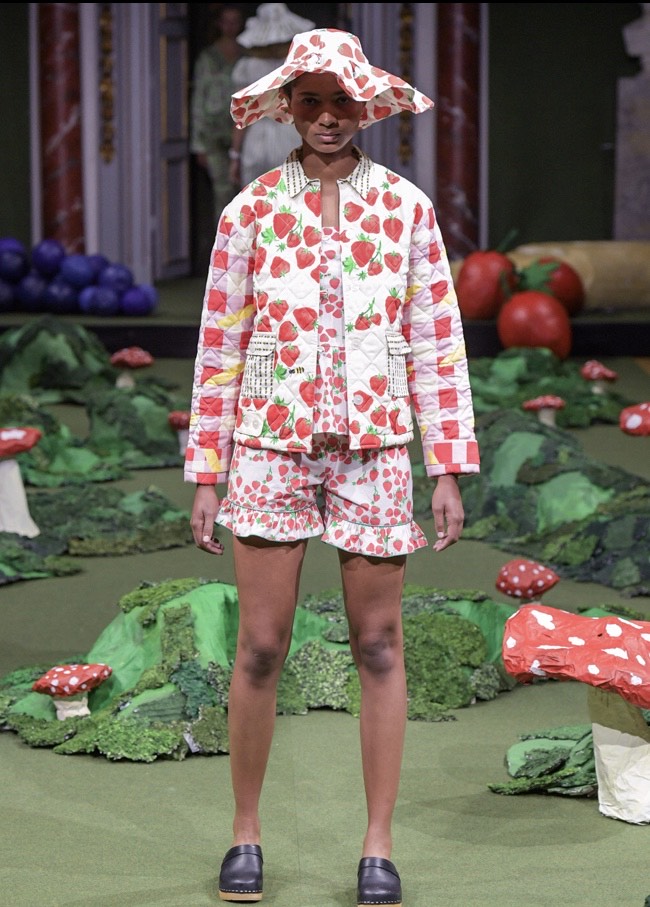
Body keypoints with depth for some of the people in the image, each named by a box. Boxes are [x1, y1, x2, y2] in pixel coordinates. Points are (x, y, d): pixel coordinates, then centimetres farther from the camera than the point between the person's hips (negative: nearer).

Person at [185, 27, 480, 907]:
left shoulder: (406, 208, 4)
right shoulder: (250, 211, 3)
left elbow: (437, 343, 4)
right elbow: (220, 348, 5)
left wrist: (449, 469, 0)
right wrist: (206, 477, 2)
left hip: (375, 449, 0)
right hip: (271, 446, 0)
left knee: (379, 649, 3)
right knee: (260, 648, 0)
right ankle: (246, 834, 15)